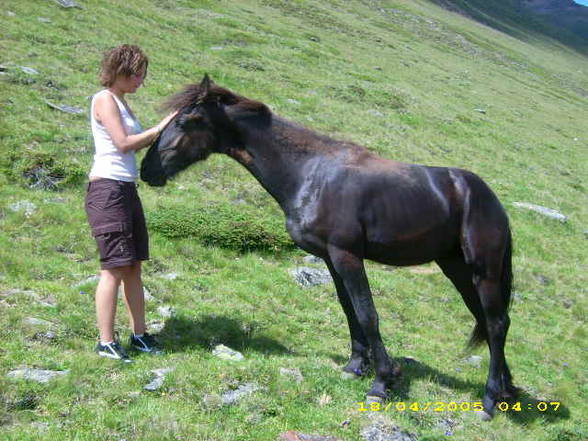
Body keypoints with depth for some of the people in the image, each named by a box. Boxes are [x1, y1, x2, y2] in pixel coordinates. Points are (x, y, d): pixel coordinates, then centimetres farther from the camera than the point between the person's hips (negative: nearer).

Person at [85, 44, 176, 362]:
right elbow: (123, 143, -17)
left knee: (134, 267, 10)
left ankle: (139, 335, 17)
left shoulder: (121, 102, 20)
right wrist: (160, 128, -10)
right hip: (107, 189, -9)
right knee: (114, 268, -10)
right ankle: (106, 342, -6)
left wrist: (160, 134, 7)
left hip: (127, 190, 9)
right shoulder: (104, 100, -7)